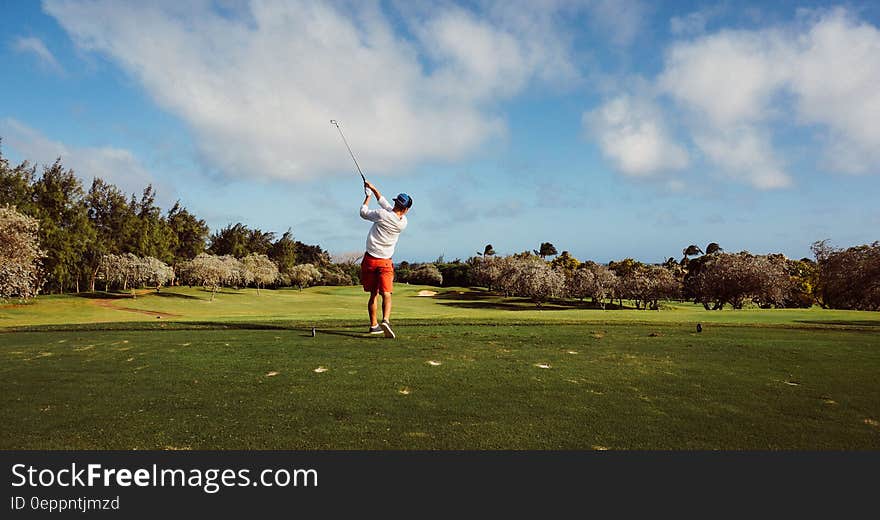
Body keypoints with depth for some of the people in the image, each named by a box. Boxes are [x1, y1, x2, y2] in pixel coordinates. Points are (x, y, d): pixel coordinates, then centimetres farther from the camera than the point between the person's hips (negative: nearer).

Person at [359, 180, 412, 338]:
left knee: (373, 294, 11)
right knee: (386, 293, -7)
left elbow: (363, 213, 7)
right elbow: (385, 204, 11)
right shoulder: (403, 223, -2)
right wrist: (373, 188, 18)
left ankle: (374, 325, 18)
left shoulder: (382, 214, -13)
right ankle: (386, 320, -31)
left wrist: (368, 196, 21)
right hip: (385, 262, 0)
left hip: (370, 259, 0)